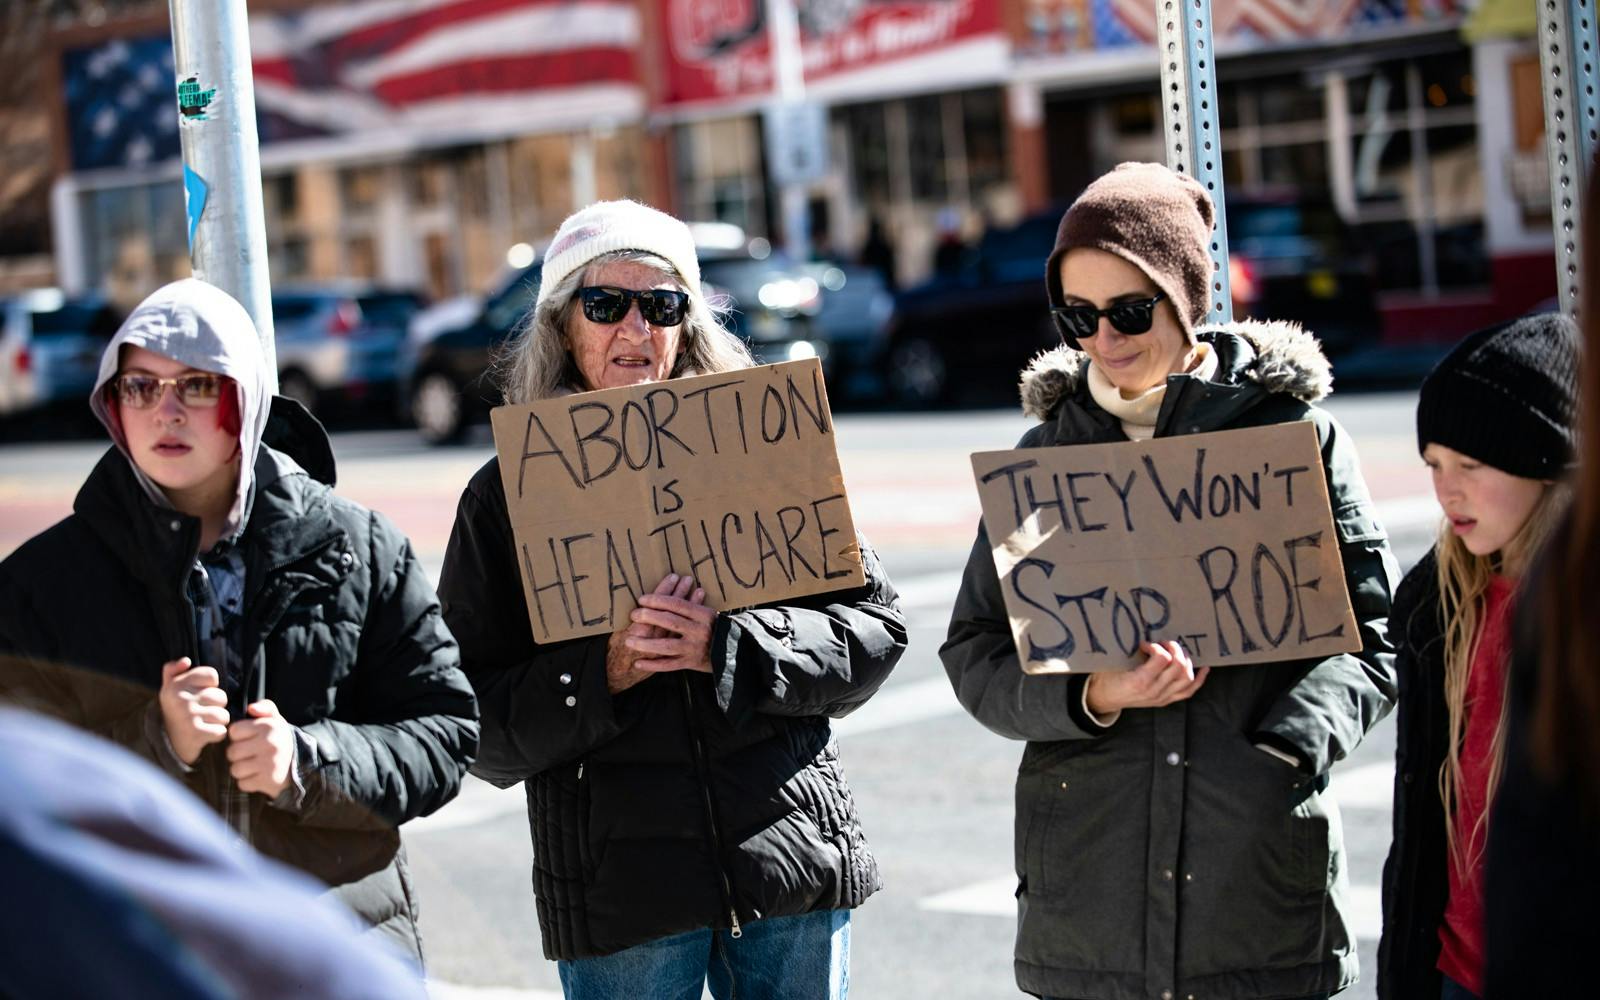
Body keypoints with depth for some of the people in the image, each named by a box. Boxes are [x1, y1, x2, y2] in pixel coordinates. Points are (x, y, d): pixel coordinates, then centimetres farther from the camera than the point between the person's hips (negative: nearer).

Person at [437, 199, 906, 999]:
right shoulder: (509, 495, 2)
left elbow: (874, 628, 2)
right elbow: (477, 728, 0)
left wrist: (730, 649, -12)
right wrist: (605, 672, -16)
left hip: (795, 869, 1)